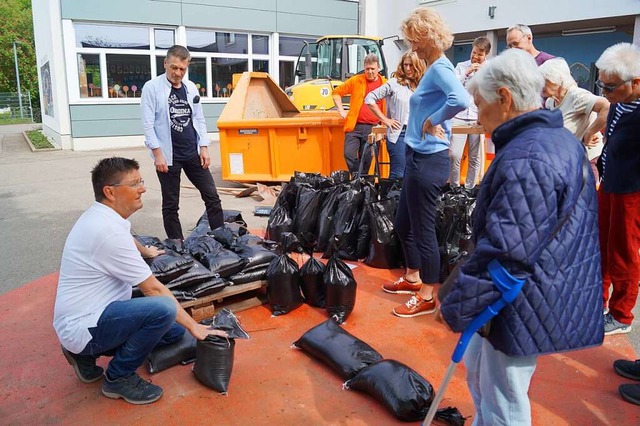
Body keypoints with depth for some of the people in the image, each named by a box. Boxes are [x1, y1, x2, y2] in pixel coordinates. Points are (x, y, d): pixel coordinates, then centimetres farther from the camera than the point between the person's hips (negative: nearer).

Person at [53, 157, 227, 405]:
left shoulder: (101, 216, 4)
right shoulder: (109, 232, -26)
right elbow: (153, 289, -23)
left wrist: (145, 251, 49)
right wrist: (194, 326, -16)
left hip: (82, 316, 10)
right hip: (81, 327, -10)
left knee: (175, 331, 11)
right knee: (164, 309, -31)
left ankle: (87, 353, 14)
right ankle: (118, 378, -8)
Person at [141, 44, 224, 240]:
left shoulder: (191, 87, 8)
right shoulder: (152, 88, -6)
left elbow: (199, 119, 11)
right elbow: (148, 124, -9)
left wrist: (204, 147, 3)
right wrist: (157, 153, -15)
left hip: (193, 153, 4)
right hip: (168, 155, -4)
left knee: (212, 196, 4)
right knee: (171, 204, 6)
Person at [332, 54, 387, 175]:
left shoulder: (385, 84, 5)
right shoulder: (356, 80, 5)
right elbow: (336, 93, 13)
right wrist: (341, 110, 5)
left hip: (373, 128, 0)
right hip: (354, 126, 0)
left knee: (366, 159, 5)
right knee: (349, 154, -11)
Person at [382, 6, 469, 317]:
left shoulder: (440, 68, -15)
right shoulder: (432, 68, 15)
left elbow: (461, 100, -33)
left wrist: (433, 121, -21)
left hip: (428, 161, -10)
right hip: (418, 158, 10)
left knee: (423, 228, 0)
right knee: (403, 223, 19)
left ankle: (427, 297, 15)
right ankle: (412, 279, 36)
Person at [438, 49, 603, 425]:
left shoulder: (524, 160, -26)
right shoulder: (563, 140, 8)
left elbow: (502, 253, -27)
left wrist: (455, 307, -14)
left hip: (523, 310, -10)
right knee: (477, 369, 26)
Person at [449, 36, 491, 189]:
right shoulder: (461, 66, 9)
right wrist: (466, 73, -6)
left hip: (479, 118, 1)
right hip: (459, 117, -1)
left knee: (475, 158, 3)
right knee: (454, 155, -9)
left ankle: (469, 189, 15)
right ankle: (454, 187, 6)